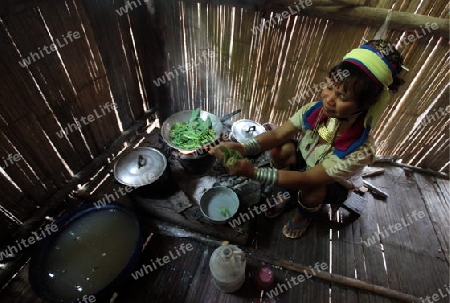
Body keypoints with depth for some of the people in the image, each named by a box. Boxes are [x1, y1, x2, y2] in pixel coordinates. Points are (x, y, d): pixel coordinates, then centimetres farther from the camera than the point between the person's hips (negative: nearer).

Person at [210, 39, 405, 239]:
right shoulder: (315, 110, -27)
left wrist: (253, 172, -50)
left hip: (334, 184, -2)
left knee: (312, 192, -35)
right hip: (305, 161, 3)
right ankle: (284, 195, 3)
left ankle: (302, 216, 5)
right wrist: (243, 148, -46)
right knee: (282, 150, -27)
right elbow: (277, 134, -25)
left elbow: (307, 180, -40)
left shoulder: (360, 150, -38)